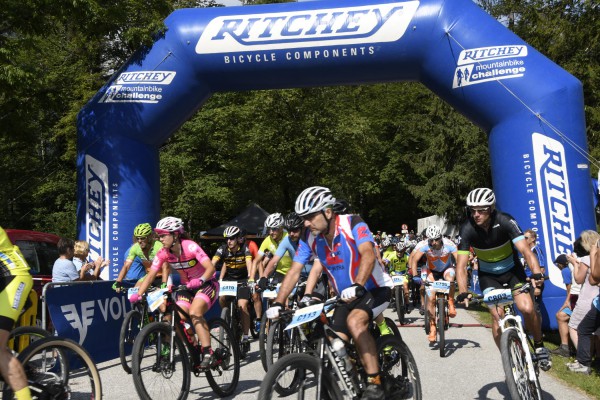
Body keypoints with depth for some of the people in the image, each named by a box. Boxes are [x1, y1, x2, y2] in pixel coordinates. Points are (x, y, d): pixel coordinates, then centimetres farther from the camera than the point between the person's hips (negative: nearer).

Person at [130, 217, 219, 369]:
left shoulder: (190, 247, -25)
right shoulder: (163, 253, -9)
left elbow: (211, 268, -32)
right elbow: (151, 275, -11)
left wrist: (200, 281, -49)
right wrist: (138, 295, -22)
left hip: (207, 284, -6)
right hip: (187, 286, 6)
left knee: (195, 313, -27)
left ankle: (208, 353, -22)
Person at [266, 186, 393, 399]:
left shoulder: (352, 224, -23)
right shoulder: (310, 238, -9)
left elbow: (368, 255, -37)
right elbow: (294, 271, -9)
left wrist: (357, 286, -53)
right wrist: (278, 303, -20)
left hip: (375, 288, -6)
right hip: (346, 296, 6)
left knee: (355, 322, -31)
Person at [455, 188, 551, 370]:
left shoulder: (505, 221, -25)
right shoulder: (467, 229, -22)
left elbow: (525, 249, -33)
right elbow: (461, 265, -23)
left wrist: (536, 272, -50)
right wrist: (462, 292, -37)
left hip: (512, 269, 0)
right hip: (488, 275, 1)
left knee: (527, 308, -18)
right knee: (497, 316, -14)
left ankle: (539, 347, 9)